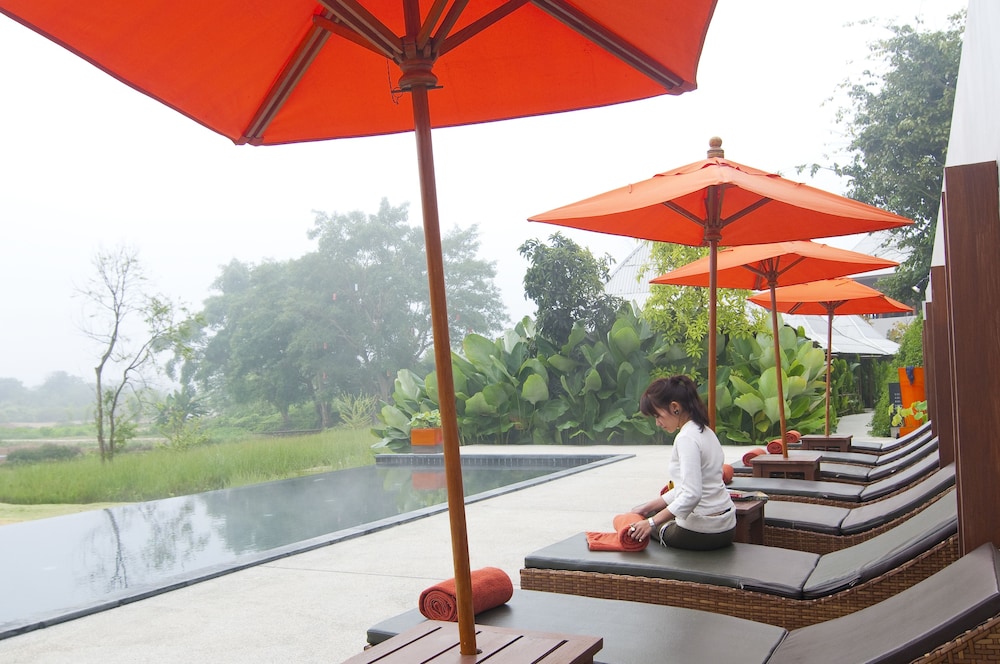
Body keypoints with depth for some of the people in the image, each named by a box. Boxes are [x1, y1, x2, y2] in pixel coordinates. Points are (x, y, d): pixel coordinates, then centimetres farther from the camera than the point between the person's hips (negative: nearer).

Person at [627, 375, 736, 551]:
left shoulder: (687, 438, -20)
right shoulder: (705, 431, 9)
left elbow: (691, 495, -27)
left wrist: (652, 522, -23)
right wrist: (649, 507, 12)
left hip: (701, 533, -9)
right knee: (646, 516, 27)